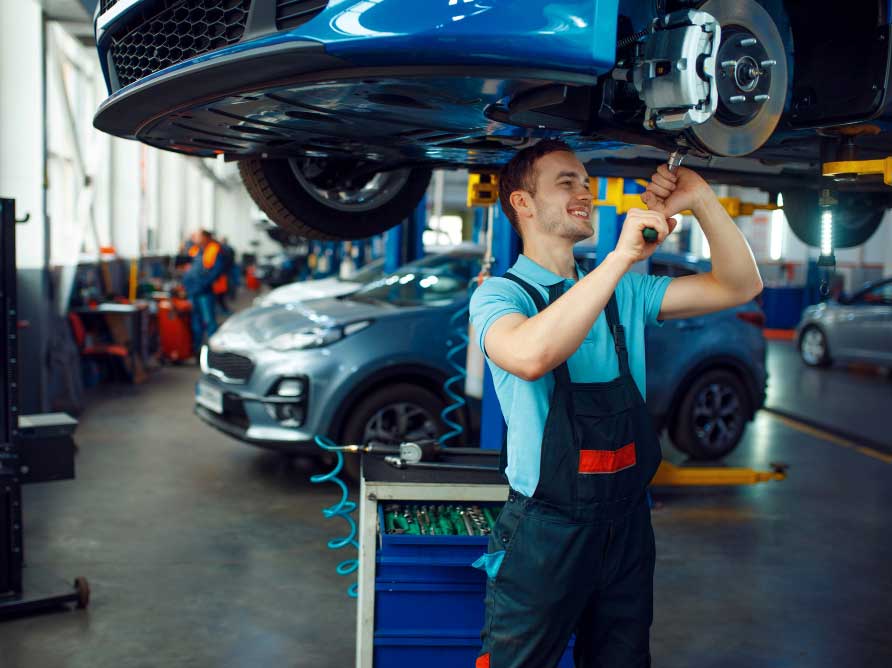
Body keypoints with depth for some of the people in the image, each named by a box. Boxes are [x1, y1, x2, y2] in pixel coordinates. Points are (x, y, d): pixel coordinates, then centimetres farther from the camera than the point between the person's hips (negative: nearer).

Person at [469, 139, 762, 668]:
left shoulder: (624, 291, 8)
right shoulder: (499, 295, -9)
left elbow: (740, 287, 3)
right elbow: (529, 356, -33)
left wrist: (701, 199, -10)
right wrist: (622, 256, -33)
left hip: (627, 525, 5)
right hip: (547, 530, -5)